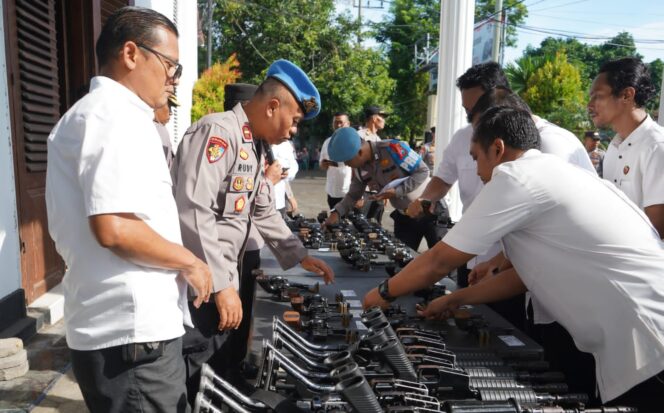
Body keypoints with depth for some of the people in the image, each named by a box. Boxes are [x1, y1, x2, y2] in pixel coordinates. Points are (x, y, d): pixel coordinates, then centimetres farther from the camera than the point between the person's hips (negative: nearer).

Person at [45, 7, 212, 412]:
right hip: (134, 330, -10)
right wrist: (190, 262, -13)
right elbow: (114, 228, -27)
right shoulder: (117, 116, -16)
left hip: (111, 325, 10)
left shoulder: (88, 113, 19)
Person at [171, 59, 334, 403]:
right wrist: (221, 285, -26)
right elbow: (193, 213, -28)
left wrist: (300, 256, 17)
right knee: (189, 372, 5)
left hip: (219, 279, 9)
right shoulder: (218, 132, -19)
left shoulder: (256, 147, 12)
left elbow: (264, 213, 20)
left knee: (216, 361, 20)